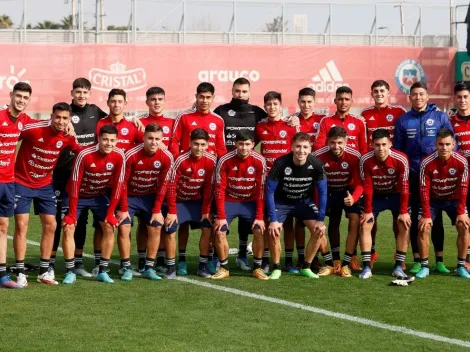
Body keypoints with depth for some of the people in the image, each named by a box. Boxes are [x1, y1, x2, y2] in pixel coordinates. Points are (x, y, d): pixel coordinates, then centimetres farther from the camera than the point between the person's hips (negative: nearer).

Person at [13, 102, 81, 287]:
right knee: (21, 225, -8)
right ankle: (20, 273, -2)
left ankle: (44, 271, 14)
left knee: (50, 225, 3)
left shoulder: (68, 137, -9)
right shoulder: (33, 128, -22)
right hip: (22, 182, -4)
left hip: (45, 185, 5)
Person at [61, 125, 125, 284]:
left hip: (100, 196, 3)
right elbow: (74, 183, -24)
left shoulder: (119, 156, -20)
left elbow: (118, 184, -13)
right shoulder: (84, 155, -30)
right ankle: (70, 272, -6)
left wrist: (110, 213, -13)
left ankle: (103, 271, 4)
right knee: (68, 227, -14)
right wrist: (72, 214, -22)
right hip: (78, 195, -3)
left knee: (109, 227, -6)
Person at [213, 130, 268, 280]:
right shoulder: (225, 160, -18)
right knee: (219, 232, -15)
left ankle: (258, 268, 1)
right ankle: (224, 268, 2)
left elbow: (261, 189, -12)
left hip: (251, 202, 0)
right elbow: (220, 189, -14)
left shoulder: (259, 161, -16)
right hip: (229, 201, 0)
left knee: (259, 231, -16)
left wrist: (260, 217, -15)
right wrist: (221, 216, -17)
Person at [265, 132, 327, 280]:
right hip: (282, 201, -2)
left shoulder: (316, 164, -23)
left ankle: (306, 267, 3)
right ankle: (277, 268, -1)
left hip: (305, 201, 2)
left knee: (319, 230, -15)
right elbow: (269, 191, -20)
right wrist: (273, 219, -24)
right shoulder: (281, 163, -29)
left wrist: (321, 220, -15)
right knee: (273, 231, -22)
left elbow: (322, 193, -11)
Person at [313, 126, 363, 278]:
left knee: (355, 220, -19)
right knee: (333, 223, 12)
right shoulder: (319, 156, -27)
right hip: (329, 191, 2)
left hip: (349, 191, -2)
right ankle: (335, 261, 26)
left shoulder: (354, 156, -29)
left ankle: (346, 264, -14)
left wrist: (354, 198, -48)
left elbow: (359, 183, -28)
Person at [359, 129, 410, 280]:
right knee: (365, 226, -11)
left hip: (396, 195, -1)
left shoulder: (401, 159, -28)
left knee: (404, 226, -12)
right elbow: (367, 187, -17)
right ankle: (366, 267, -6)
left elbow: (404, 186, -20)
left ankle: (398, 267, -4)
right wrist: (367, 210, -15)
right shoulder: (365, 160, -26)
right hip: (375, 195, 1)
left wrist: (404, 211, -18)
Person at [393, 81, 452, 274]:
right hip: (412, 176, 1)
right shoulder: (403, 121, 5)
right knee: (416, 218, 5)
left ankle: (439, 260, 8)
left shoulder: (440, 117, 1)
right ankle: (417, 260, 10)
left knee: (436, 218, 4)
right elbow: (397, 150, 8)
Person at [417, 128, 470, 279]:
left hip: (454, 199, 1)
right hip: (433, 199, -1)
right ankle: (424, 266, -4)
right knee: (423, 227, -16)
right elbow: (424, 190, -20)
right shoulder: (427, 163, -25)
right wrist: (426, 215, -21)